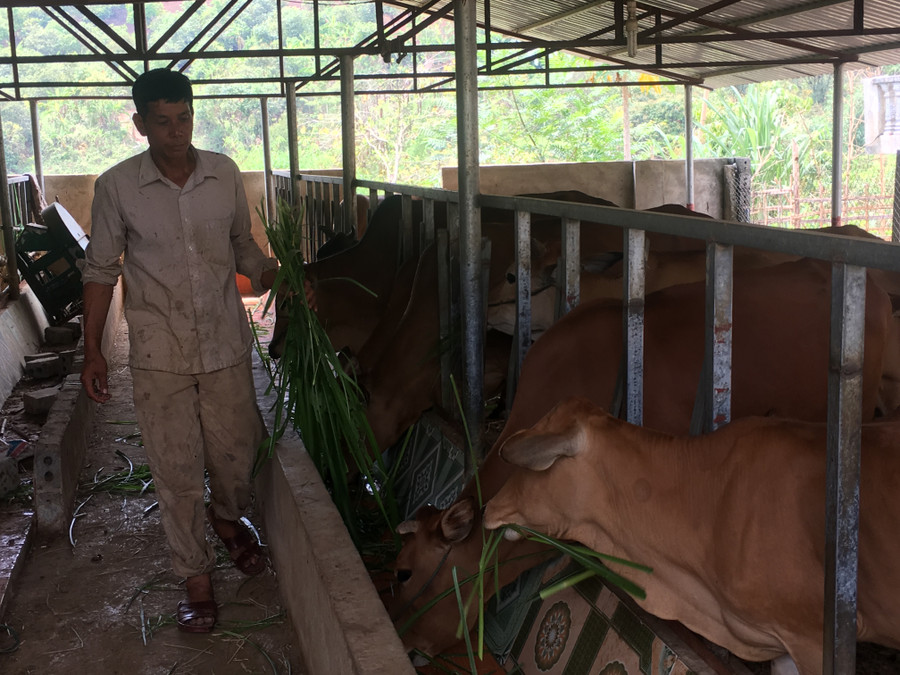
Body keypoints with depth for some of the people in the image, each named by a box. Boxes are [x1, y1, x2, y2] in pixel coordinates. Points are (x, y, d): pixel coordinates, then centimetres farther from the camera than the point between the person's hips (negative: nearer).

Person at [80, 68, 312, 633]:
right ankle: (197, 576, 22)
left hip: (226, 342, 2)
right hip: (160, 353, -2)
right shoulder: (117, 186, -7)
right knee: (176, 469, 5)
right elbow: (101, 269, 2)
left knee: (237, 451, 11)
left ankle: (227, 518, 45)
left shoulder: (224, 174, -1)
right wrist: (93, 350, 0)